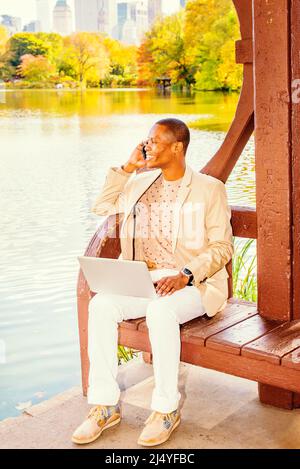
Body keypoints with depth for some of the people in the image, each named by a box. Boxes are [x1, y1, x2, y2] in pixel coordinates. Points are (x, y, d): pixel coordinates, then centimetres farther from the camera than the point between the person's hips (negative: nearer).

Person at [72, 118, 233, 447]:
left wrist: (185, 275, -21)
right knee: (101, 304, -24)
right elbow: (102, 207, 20)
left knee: (160, 310, -37)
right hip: (142, 280, 5)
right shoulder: (140, 183, 16)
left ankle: (166, 409, -19)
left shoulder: (209, 189, 0)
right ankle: (105, 405, -15)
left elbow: (222, 247, -5)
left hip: (193, 284, -5)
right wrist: (127, 167, 10)